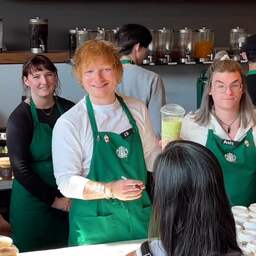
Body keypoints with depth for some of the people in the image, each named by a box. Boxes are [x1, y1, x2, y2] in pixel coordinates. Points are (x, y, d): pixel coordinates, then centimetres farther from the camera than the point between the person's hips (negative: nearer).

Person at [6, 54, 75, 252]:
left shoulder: (68, 109, 2)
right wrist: (53, 199, -11)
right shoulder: (19, 117, -9)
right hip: (33, 202, -3)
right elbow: (21, 169, -11)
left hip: (70, 201, 3)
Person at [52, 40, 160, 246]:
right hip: (95, 226, -4)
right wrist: (110, 190, -28)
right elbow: (66, 182, -14)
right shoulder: (69, 123, -11)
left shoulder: (138, 110, 2)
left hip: (140, 218, 4)